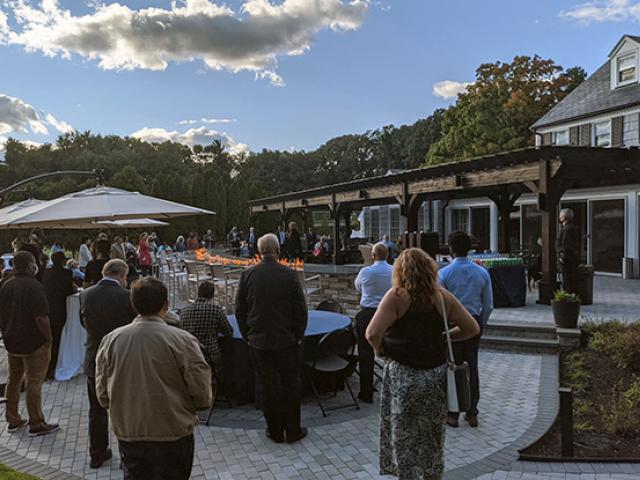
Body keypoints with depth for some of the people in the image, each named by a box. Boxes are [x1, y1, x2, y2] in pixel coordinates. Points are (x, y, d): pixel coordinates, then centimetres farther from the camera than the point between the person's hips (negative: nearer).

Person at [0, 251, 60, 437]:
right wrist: (49, 338, -12)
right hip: (34, 344, -7)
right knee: (34, 382, 1)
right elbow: (41, 318, -24)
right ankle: (36, 424, 10)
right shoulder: (34, 286, -19)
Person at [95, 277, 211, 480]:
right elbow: (202, 396, -14)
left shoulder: (110, 340, -6)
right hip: (173, 435, -3)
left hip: (128, 435, 3)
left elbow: (102, 395, 2)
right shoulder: (182, 340, -17)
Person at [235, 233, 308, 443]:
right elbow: (300, 308, -8)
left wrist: (247, 336, 12)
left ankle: (275, 430, 23)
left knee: (267, 386, 12)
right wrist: (299, 336, 4)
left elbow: (239, 310, 1)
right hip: (287, 340, -1)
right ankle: (292, 430, 21)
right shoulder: (289, 274, -12)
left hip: (258, 341, 2)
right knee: (290, 384, 12)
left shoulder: (247, 275, -5)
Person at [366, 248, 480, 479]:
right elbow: (472, 328, 3)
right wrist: (444, 337, 12)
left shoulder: (396, 296, -14)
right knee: (433, 436, 21)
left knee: (403, 436, 13)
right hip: (436, 375, 4)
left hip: (403, 376, -4)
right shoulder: (442, 296, -2)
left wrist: (380, 349, -6)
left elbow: (372, 334, -25)